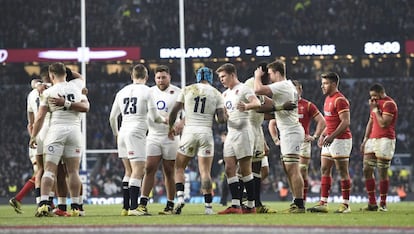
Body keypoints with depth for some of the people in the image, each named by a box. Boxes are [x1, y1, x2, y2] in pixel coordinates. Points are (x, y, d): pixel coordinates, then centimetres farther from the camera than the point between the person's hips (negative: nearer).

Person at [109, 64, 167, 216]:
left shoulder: (122, 92, 13)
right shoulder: (146, 91, -3)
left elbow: (112, 117, 18)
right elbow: (154, 117, -4)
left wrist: (116, 134, 34)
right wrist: (164, 120, 17)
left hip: (123, 132, 6)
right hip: (137, 133, -6)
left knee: (129, 171, 13)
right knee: (138, 171, -7)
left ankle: (126, 207, 11)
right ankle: (133, 208, -15)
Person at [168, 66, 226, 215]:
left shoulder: (187, 90, 5)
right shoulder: (216, 94, 5)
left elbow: (174, 112, 5)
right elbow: (221, 119, -2)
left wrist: (171, 127, 23)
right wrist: (225, 117, 22)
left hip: (189, 130, 0)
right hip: (206, 132, 0)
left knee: (179, 167, 12)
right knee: (205, 171, 2)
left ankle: (180, 197, -8)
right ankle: (208, 206, -3)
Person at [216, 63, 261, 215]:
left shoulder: (243, 89, -6)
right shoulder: (225, 94, 20)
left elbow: (257, 103, -25)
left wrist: (246, 106, -44)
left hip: (242, 132, -8)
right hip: (230, 133, 8)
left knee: (245, 170, -5)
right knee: (229, 169, -1)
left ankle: (251, 206, 0)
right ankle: (235, 205, -4)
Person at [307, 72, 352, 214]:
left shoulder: (340, 100, -15)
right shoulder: (328, 99, 15)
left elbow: (346, 122, -21)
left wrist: (332, 137, -25)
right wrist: (323, 135, 15)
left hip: (341, 139, -10)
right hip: (330, 139, 10)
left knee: (343, 172, -4)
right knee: (325, 170, 7)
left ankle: (346, 204, 1)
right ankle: (323, 203, 9)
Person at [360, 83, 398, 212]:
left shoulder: (389, 104, -10)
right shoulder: (376, 104, 19)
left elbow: (383, 123, -18)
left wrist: (375, 109, -12)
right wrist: (365, 140, 19)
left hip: (385, 141, -9)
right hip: (372, 139, 9)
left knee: (382, 173, -6)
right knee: (367, 170, 3)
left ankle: (383, 204, 0)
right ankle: (372, 203, 8)